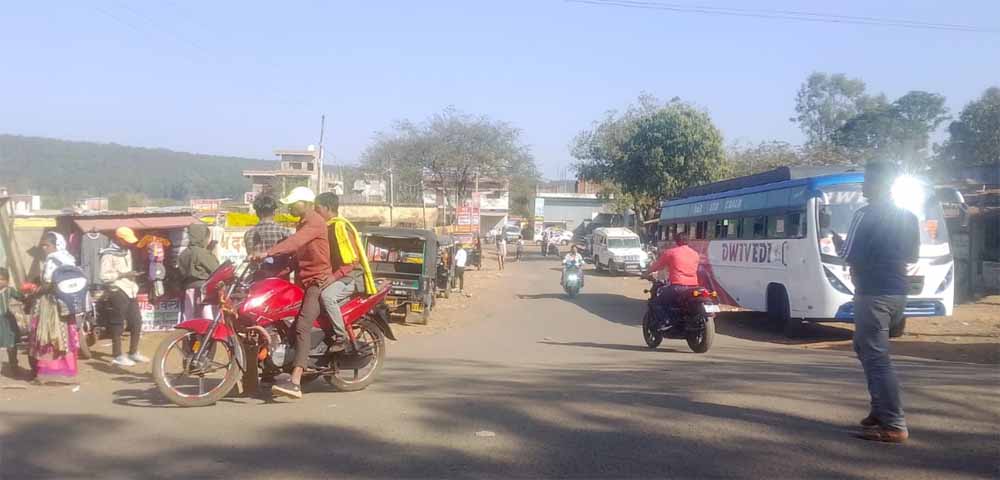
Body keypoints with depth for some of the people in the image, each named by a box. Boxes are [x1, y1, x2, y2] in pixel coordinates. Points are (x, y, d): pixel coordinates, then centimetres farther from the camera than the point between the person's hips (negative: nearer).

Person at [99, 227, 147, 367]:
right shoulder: (109, 255, -12)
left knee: (136, 322, 10)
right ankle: (117, 356, 5)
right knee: (118, 325, -2)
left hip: (130, 291, 8)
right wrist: (123, 274, -21)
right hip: (118, 292, -8)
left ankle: (133, 352, 21)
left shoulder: (127, 251, 15)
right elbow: (104, 277, -19)